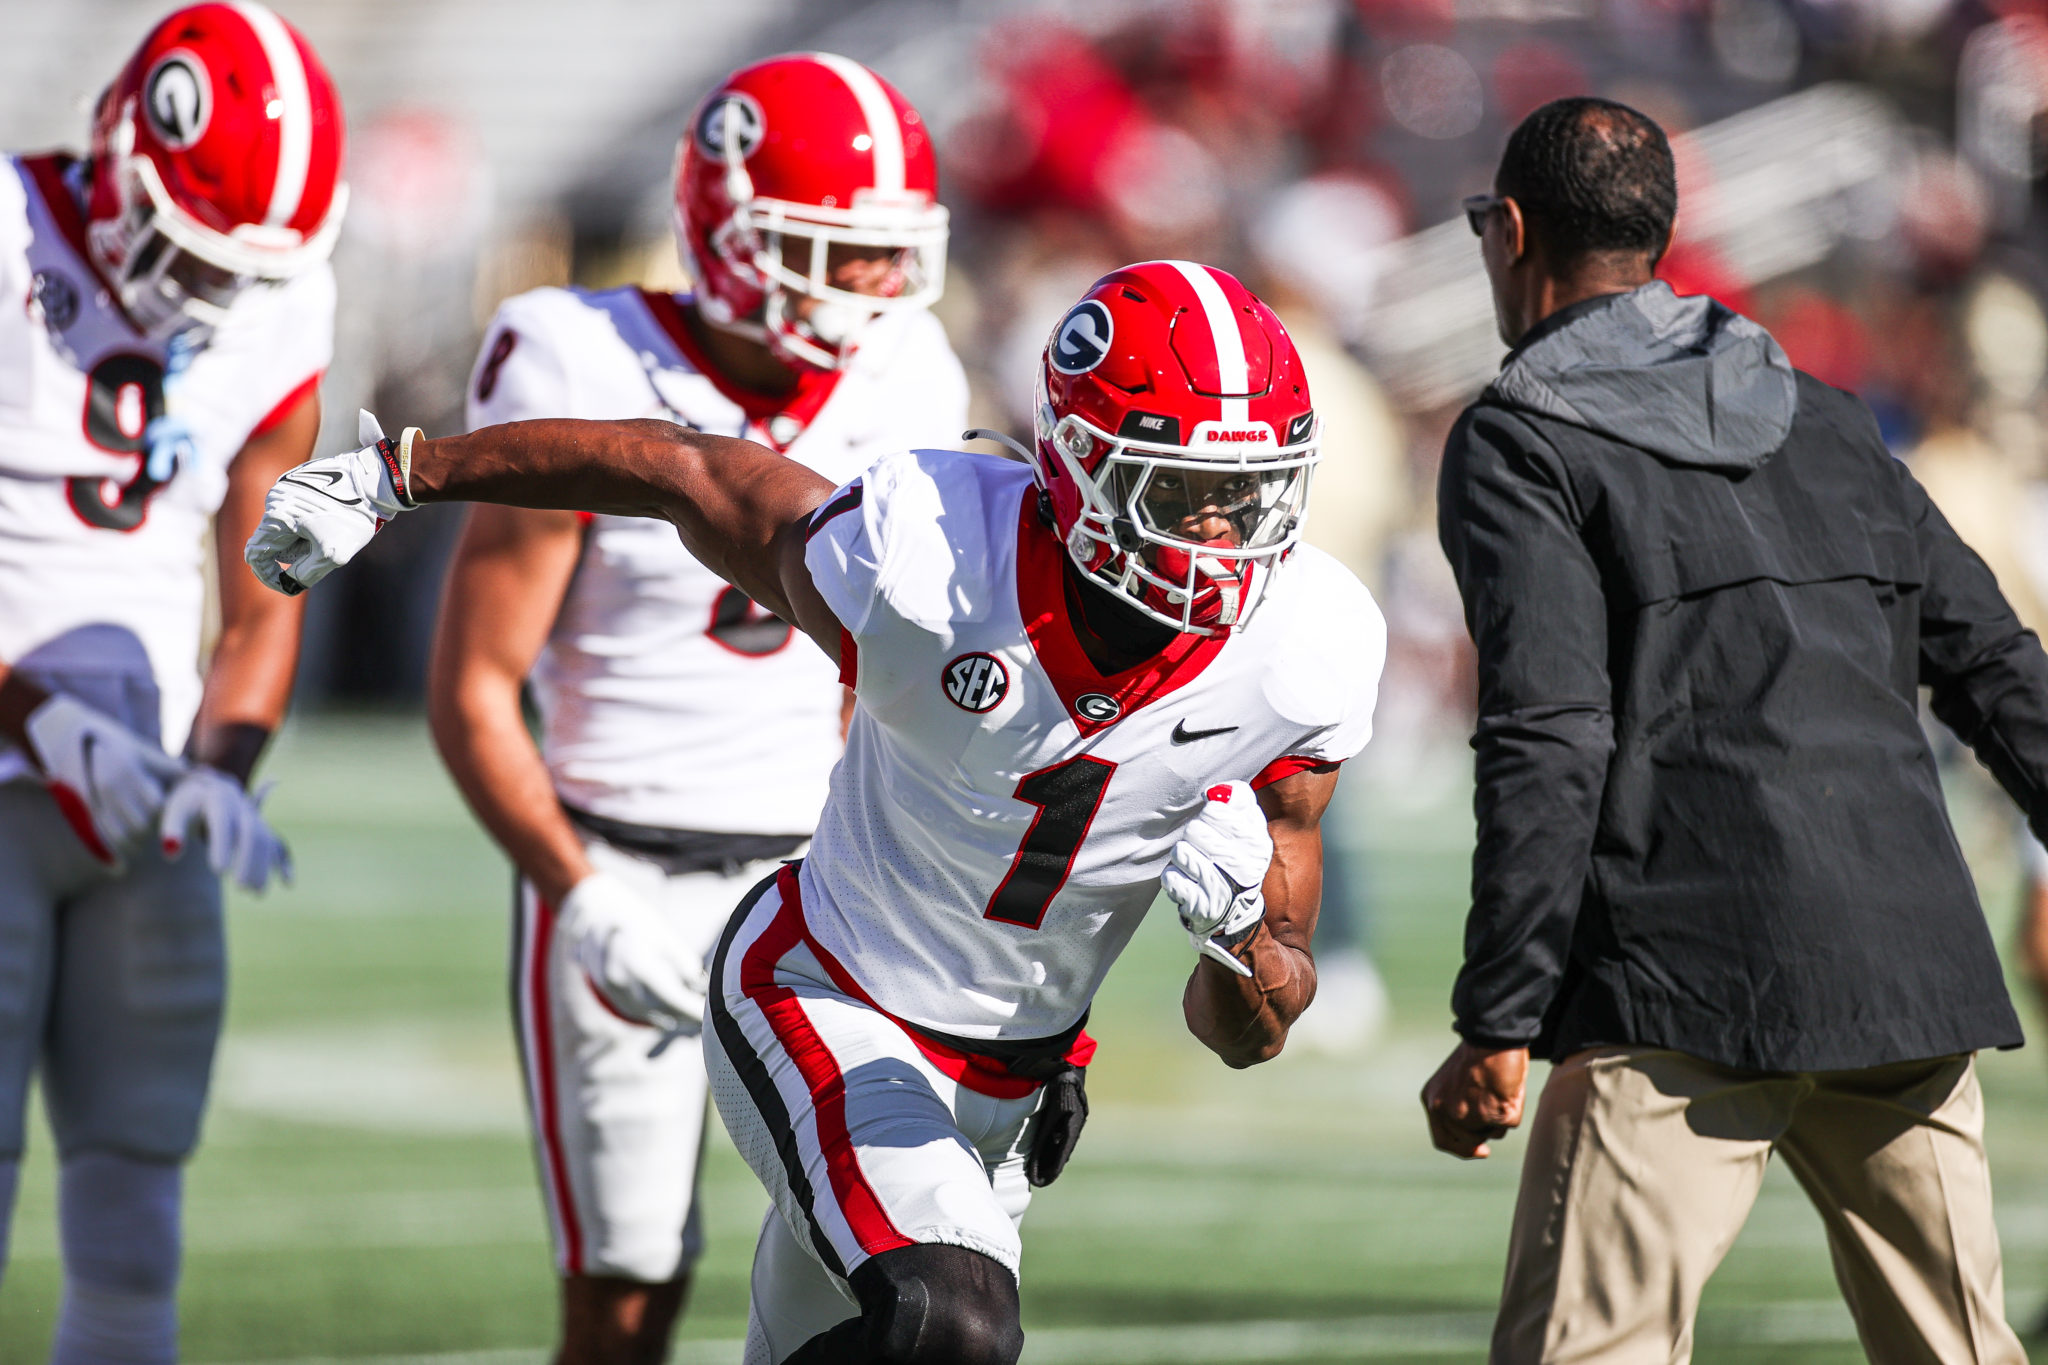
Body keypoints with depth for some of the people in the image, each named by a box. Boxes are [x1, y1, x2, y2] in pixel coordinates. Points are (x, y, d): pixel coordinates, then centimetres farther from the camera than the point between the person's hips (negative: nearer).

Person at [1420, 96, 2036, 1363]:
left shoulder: (1521, 442, 1)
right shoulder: (1823, 417, 20)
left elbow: (1551, 746, -10)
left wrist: (1498, 1026, -11)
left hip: (1696, 990, -6)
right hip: (1915, 964, 6)